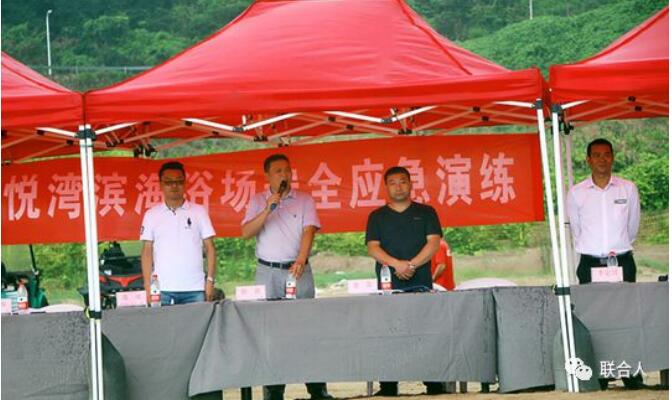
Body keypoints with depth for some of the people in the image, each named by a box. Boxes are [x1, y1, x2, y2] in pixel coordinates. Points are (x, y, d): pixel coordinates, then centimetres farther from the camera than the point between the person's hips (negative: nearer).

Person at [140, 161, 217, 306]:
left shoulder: (199, 211, 8)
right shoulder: (151, 215, 9)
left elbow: (209, 248, 8)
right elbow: (147, 252, 8)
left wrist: (210, 280, -1)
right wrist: (148, 287, 0)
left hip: (194, 289, 0)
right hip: (163, 290, 0)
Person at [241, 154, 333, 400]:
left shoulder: (304, 201, 6)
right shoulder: (258, 202, 9)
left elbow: (309, 231, -7)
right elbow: (246, 233, -2)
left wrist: (301, 260, -23)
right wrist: (267, 210, -14)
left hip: (298, 270, -1)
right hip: (267, 272, 1)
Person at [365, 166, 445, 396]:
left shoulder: (425, 213, 12)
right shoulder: (377, 217, 13)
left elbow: (434, 243, 1)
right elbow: (373, 248, 2)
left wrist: (412, 265, -13)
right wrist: (396, 264, -15)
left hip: (421, 284, -1)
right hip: (388, 285, 1)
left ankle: (434, 385, -3)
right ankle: (388, 388, -1)